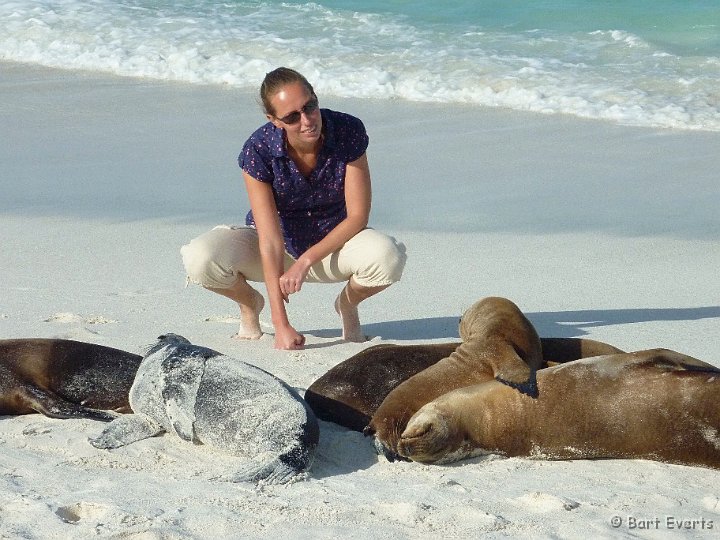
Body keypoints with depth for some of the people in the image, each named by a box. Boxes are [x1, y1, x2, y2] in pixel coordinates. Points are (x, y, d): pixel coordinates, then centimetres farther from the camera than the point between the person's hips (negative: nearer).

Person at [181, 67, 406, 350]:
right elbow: (270, 240, -27)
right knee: (200, 258, -29)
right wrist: (281, 325, -31)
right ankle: (250, 303, 7)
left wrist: (306, 260, -27)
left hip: (334, 242, 0)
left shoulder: (348, 131, -22)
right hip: (280, 246, 0)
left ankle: (347, 304, 3)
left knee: (388, 257, -34)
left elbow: (357, 216, -16)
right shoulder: (258, 150, -25)